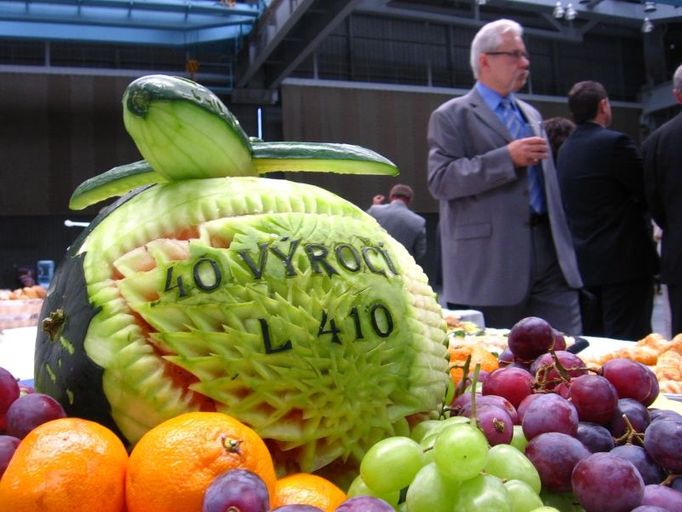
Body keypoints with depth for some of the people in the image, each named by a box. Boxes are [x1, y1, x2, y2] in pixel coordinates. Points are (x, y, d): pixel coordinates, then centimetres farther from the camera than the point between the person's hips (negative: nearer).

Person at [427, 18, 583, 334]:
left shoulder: (531, 115, 22)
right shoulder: (451, 116, 0)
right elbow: (440, 180, -13)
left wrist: (564, 245, 21)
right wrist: (508, 158, -18)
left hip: (550, 256, 6)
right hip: (490, 264, -6)